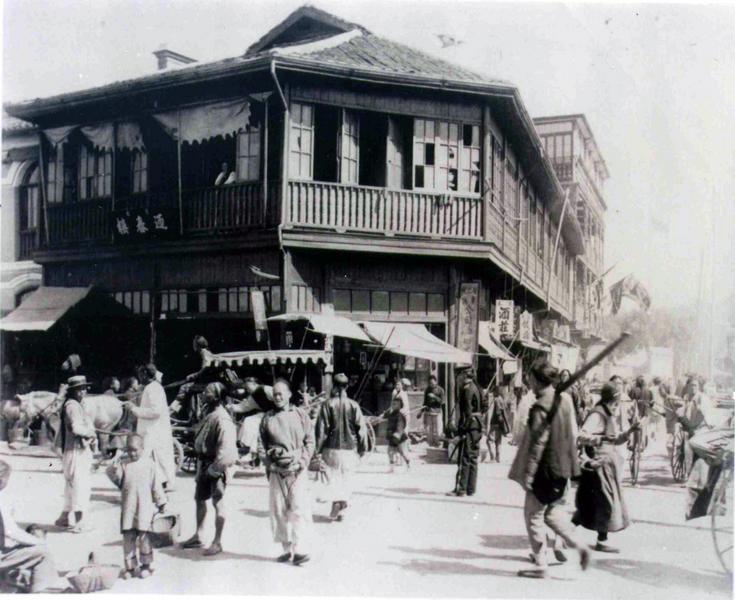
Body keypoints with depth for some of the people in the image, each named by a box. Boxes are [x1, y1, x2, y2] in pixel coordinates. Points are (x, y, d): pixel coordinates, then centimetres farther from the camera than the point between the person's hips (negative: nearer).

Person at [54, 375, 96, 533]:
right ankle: (80, 523, -1)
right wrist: (91, 433, -12)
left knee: (72, 485, 20)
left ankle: (66, 518, 31)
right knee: (80, 486, -5)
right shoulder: (73, 406, -16)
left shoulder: (73, 405, 15)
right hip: (77, 451, -11)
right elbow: (76, 427, -28)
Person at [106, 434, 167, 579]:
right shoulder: (124, 465, 8)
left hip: (144, 507, -3)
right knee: (128, 536, 5)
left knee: (143, 535, 0)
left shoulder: (150, 464, -1)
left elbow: (157, 485, 2)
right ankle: (130, 566, 15)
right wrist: (114, 472, -10)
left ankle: (146, 565, 13)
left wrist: (161, 502, 3)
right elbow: (118, 481, 6)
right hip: (128, 507, 3)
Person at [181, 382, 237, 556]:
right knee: (200, 499, 18)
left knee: (218, 502, 0)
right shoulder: (209, 416, 10)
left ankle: (217, 542, 9)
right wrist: (200, 462, 14)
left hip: (216, 465, -10)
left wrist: (214, 468, -21)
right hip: (204, 463, 10)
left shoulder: (222, 419, -19)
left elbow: (226, 448, -24)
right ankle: (198, 536, 32)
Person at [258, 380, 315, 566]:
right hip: (276, 470, 2)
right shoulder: (267, 418, 8)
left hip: (298, 469, -2)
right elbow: (261, 445, 10)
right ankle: (286, 549, 16)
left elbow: (310, 441, 5)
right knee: (278, 510, 5)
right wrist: (270, 464, -2)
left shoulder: (300, 415, 5)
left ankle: (298, 550, -9)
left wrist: (302, 462, -6)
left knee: (299, 509, -10)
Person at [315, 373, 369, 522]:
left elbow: (321, 428, -6)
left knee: (333, 476, 7)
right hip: (349, 448, 1)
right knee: (347, 477, 12)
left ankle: (336, 500, -15)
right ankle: (342, 506, 10)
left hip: (332, 448, -1)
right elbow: (362, 428, -2)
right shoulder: (353, 405, -2)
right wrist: (362, 448, 7)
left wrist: (319, 448, 0)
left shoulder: (327, 404, -5)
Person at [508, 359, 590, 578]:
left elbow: (537, 443, -21)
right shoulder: (565, 399, 3)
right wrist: (571, 465, 20)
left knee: (533, 515, 6)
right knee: (553, 513, 20)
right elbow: (573, 434, 11)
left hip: (546, 469, -8)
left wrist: (527, 474, -16)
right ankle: (579, 546, 7)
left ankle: (541, 566, 11)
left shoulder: (540, 407, -20)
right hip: (563, 468, 8)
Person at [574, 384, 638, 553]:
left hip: (608, 465, 9)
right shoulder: (597, 415, -16)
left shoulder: (608, 415, 14)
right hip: (599, 465, -9)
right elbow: (582, 436, -27)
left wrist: (629, 431, 6)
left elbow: (616, 440, 21)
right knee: (607, 502, -2)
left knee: (590, 503, 14)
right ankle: (601, 541, 9)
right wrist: (602, 438, -40)